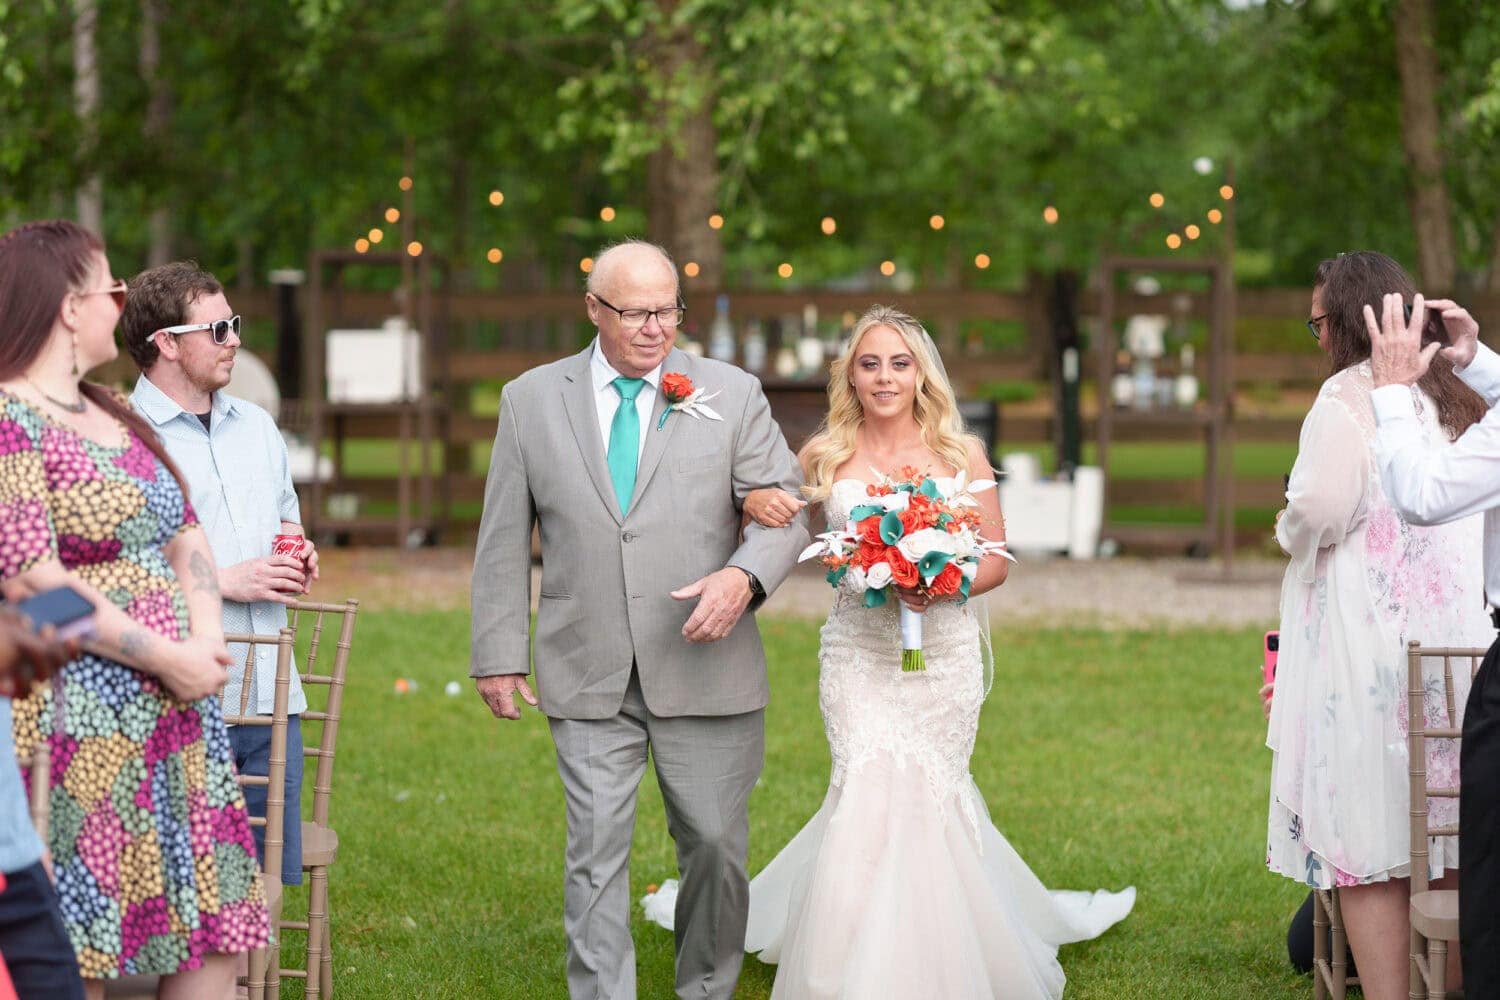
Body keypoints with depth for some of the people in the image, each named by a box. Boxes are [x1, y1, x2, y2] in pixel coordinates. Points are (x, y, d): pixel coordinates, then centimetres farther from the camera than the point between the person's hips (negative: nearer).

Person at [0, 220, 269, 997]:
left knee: (211, 935, 7)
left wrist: (207, 642, -1)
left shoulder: (113, 416, 17)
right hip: (79, 721, -9)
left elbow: (187, 538, 18)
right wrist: (166, 657, -15)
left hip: (176, 705, 9)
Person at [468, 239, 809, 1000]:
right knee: (595, 854, -1)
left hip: (704, 671, 0)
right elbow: (504, 539, 7)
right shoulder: (530, 400, 5)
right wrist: (499, 654, 4)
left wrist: (744, 574, -20)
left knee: (716, 845, 6)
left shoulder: (732, 395, 3)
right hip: (589, 679, 0)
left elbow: (784, 507, 1)